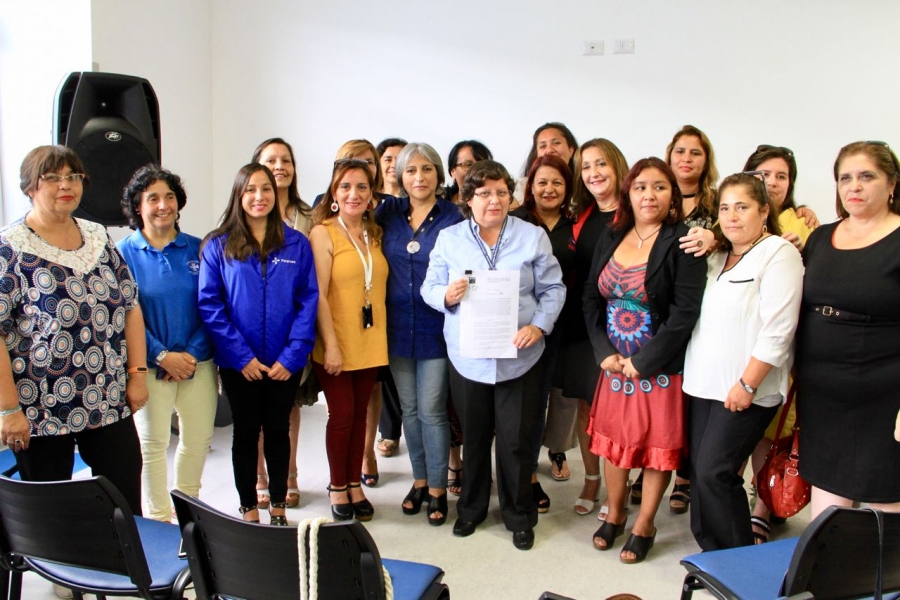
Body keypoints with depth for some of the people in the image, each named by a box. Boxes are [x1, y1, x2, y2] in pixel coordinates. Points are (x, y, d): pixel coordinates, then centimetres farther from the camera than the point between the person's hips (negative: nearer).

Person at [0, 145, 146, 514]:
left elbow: (131, 307, 10)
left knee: (128, 505, 9)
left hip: (111, 405, 4)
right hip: (42, 413, -4)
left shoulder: (99, 239, 8)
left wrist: (137, 373, 3)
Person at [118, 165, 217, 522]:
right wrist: (162, 356, -13)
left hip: (198, 362, 2)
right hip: (150, 367, -2)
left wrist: (192, 353, -10)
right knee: (152, 442, 5)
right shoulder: (124, 253, -2)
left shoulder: (197, 249, 4)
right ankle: (157, 520, 22)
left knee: (198, 438, 10)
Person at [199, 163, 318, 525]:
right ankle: (248, 510, 26)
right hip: (239, 363, -1)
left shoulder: (297, 244, 1)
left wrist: (291, 356, -11)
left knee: (278, 430, 13)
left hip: (285, 363, 1)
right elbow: (209, 305, -7)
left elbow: (308, 301, -3)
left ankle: (278, 507, 28)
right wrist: (242, 357, -13)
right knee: (246, 433, 11)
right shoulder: (217, 246, -3)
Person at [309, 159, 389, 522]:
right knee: (341, 415, 4)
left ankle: (355, 484, 27)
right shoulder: (323, 233, -8)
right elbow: (318, 295, -12)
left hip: (370, 343, 5)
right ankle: (338, 488, 23)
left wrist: (382, 338, 5)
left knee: (360, 414, 13)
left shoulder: (374, 234, 9)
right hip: (335, 346, -5)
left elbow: (380, 287, 12)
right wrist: (331, 346, -16)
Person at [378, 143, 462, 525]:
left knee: (431, 410, 1)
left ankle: (437, 488, 18)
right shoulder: (389, 212, 4)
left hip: (435, 328, -4)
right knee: (409, 408, 14)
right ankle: (419, 480, 30)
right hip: (397, 326, 4)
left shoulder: (452, 217, -5)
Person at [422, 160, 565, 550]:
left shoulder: (533, 236, 0)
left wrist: (539, 325, -16)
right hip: (467, 357, 2)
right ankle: (471, 508, 37)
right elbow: (430, 288, 5)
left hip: (518, 357, -1)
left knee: (515, 440, 6)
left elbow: (553, 289, 0)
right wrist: (447, 295, -18)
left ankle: (520, 516, 27)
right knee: (473, 437, 16)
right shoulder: (449, 239, 4)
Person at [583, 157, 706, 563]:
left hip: (661, 365, -4)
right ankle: (614, 514, 34)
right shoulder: (610, 238, 5)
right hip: (614, 362, 5)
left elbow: (684, 312, -18)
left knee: (658, 443, 9)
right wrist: (605, 352, -8)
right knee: (614, 438, 15)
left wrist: (644, 362, -17)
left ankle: (644, 525, 27)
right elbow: (591, 298, 4)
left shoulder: (683, 242, -12)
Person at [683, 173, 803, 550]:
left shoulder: (778, 254, -9)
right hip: (705, 384, 7)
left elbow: (778, 330, -17)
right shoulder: (717, 255, 15)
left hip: (745, 390, -7)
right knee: (699, 471, 8)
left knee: (714, 472, -8)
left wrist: (747, 384, -17)